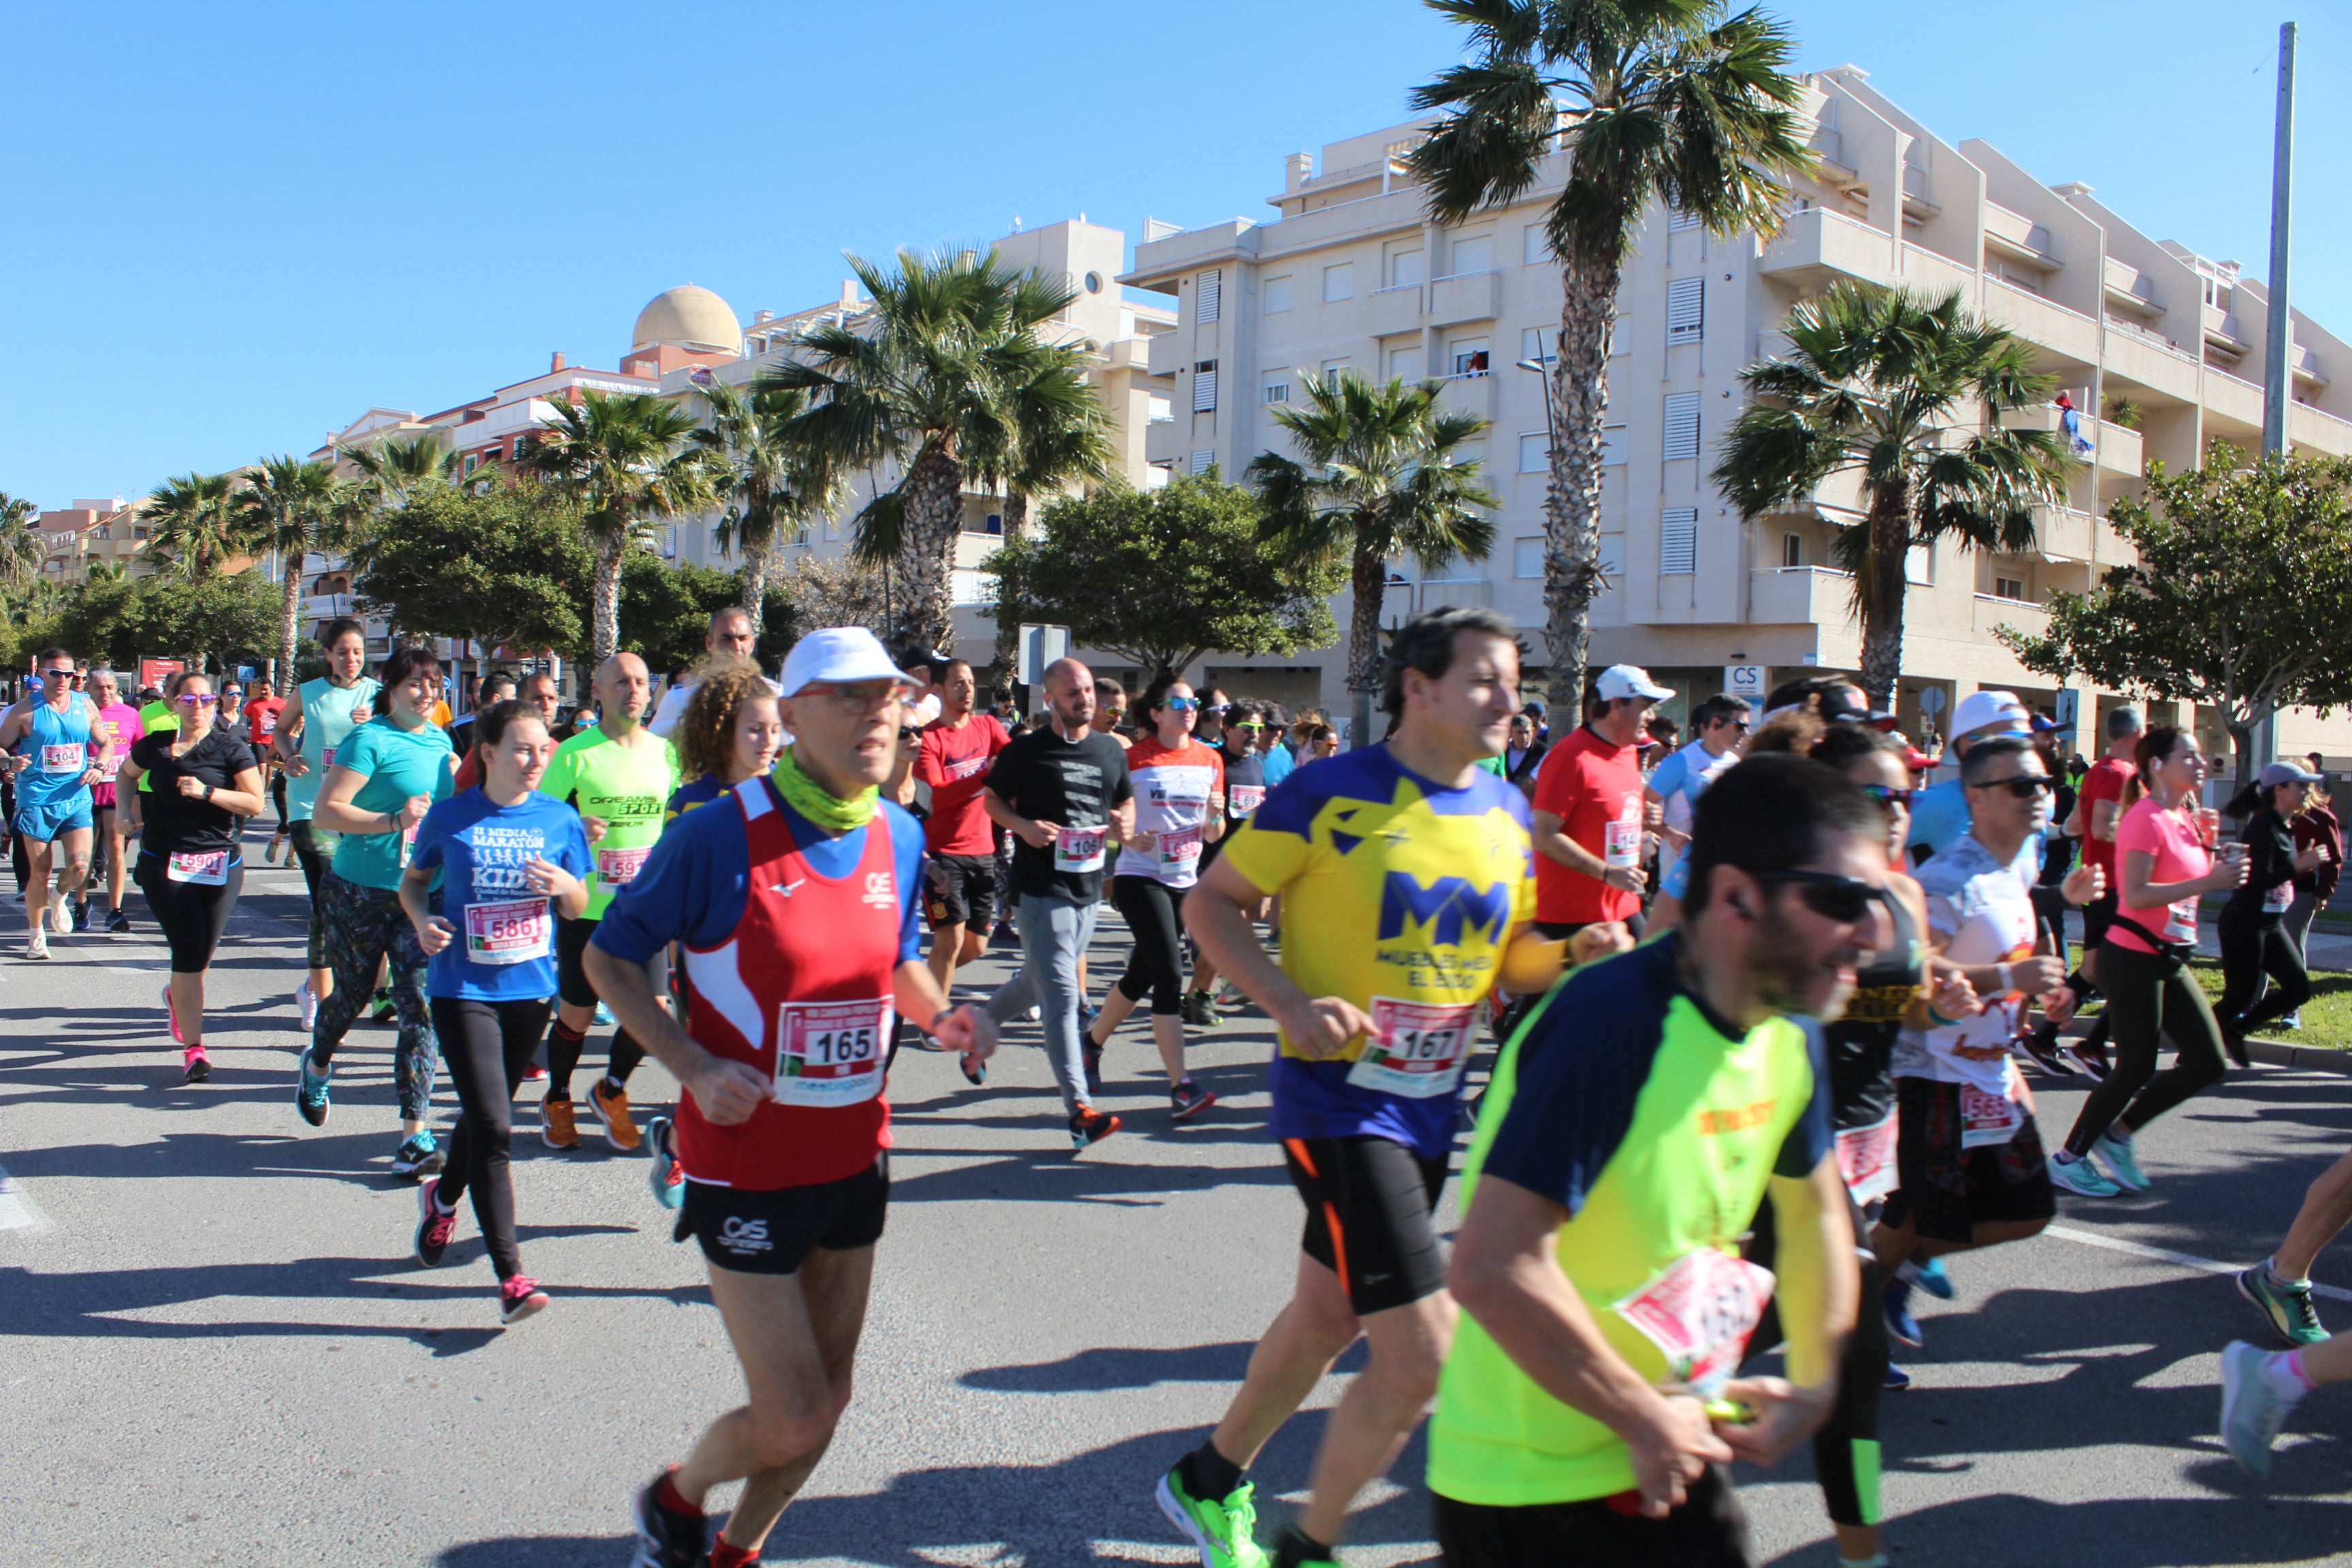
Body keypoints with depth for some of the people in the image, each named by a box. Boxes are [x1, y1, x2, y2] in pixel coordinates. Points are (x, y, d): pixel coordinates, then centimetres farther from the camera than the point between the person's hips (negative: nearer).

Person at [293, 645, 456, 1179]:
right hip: (361, 892, -4)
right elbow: (326, 811, -18)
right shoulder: (370, 740, -10)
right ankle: (316, 1065, 48)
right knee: (351, 995, 14)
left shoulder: (441, 740, 10)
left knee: (420, 1008, -6)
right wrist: (393, 821, -27)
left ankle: (415, 1135, -5)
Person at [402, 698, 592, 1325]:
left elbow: (579, 907, 9)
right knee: (493, 1127, -11)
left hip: (530, 989, 3)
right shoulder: (451, 815, -4)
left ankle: (442, 1198, 51)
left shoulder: (559, 819, 2)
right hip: (463, 989, -3)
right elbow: (413, 880, 11)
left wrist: (563, 886, -13)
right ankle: (510, 1277, -7)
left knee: (484, 1115, 20)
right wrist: (422, 921, -9)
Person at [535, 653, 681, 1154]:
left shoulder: (665, 751, 6)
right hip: (587, 907, -3)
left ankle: (610, 1092, 29)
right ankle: (557, 1100, 35)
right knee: (576, 1017, 7)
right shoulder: (574, 753, -6)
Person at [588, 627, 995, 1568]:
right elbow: (610, 959, -7)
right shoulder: (719, 835, -17)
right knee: (792, 1420, -3)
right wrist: (693, 1066, -19)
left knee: (827, 1397, 17)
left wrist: (938, 1014, -5)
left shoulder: (899, 837, 0)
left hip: (856, 1157, 6)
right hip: (748, 1164, -6)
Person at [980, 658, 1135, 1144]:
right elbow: (992, 799, 4)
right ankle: (1080, 1109, -11)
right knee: (1062, 995, -10)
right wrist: (1023, 826, -15)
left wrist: (1125, 823, -3)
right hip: (1042, 888, -6)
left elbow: (1127, 799, 20)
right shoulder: (1025, 751, -6)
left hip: (1090, 886, 6)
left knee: (1037, 982, 19)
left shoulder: (1111, 749, 8)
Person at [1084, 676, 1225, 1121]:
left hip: (1185, 880, 6)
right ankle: (1180, 1086, -14)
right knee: (1170, 974, -15)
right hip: (1140, 878, -6)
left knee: (1141, 975, 15)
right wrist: (1129, 837, -20)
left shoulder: (1210, 759, 6)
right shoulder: (1133, 758, -7)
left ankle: (1092, 1042, 38)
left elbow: (1213, 836, 10)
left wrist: (1215, 815, -12)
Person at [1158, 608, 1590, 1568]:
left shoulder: (1507, 811, 5)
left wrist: (1576, 955, -6)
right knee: (1424, 1354, -12)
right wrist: (1287, 1001, -23)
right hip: (1336, 1101, -7)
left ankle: (1210, 1482, 46)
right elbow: (1210, 902, -9)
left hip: (1432, 1108, 7)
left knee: (1329, 1318, 21)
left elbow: (1509, 954, 15)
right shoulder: (1332, 793, -14)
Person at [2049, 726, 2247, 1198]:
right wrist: (2208, 882, -27)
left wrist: (2221, 870, 2)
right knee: (2136, 1069, -1)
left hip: (2169, 960, 9)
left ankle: (2118, 1133, 20)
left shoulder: (2184, 819, 11)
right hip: (2133, 959, -9)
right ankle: (2069, 1159, 14)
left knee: (2208, 1062, 6)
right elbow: (2136, 895, -25)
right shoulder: (2146, 818, -17)